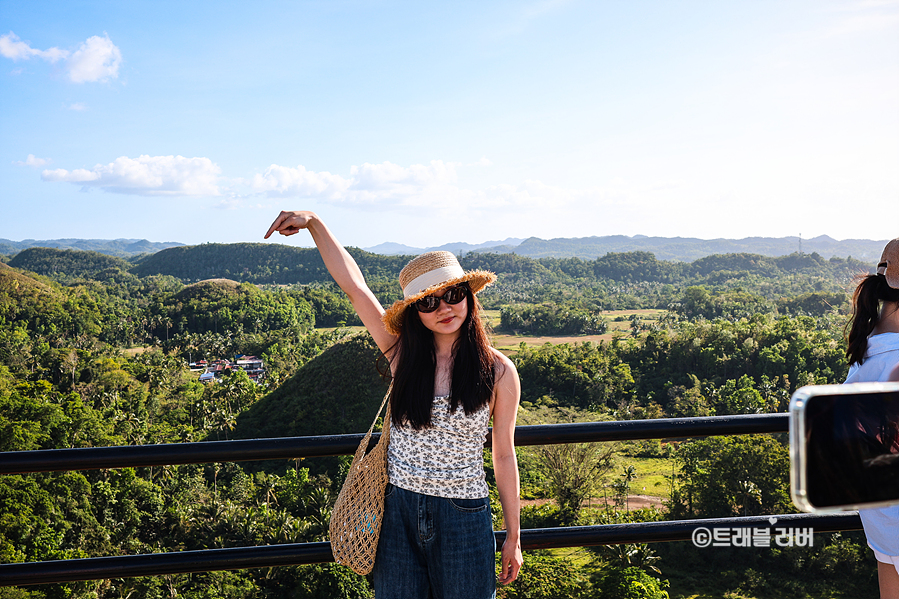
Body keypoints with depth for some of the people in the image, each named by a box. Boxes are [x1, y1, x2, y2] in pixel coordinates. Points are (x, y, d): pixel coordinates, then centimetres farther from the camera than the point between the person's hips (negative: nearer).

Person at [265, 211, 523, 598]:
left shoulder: (498, 372, -6)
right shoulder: (402, 355, -2)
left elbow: (504, 456, 0)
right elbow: (352, 284, -4)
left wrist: (513, 537, 5)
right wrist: (313, 222, -7)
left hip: (464, 520, -2)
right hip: (398, 512, 2)